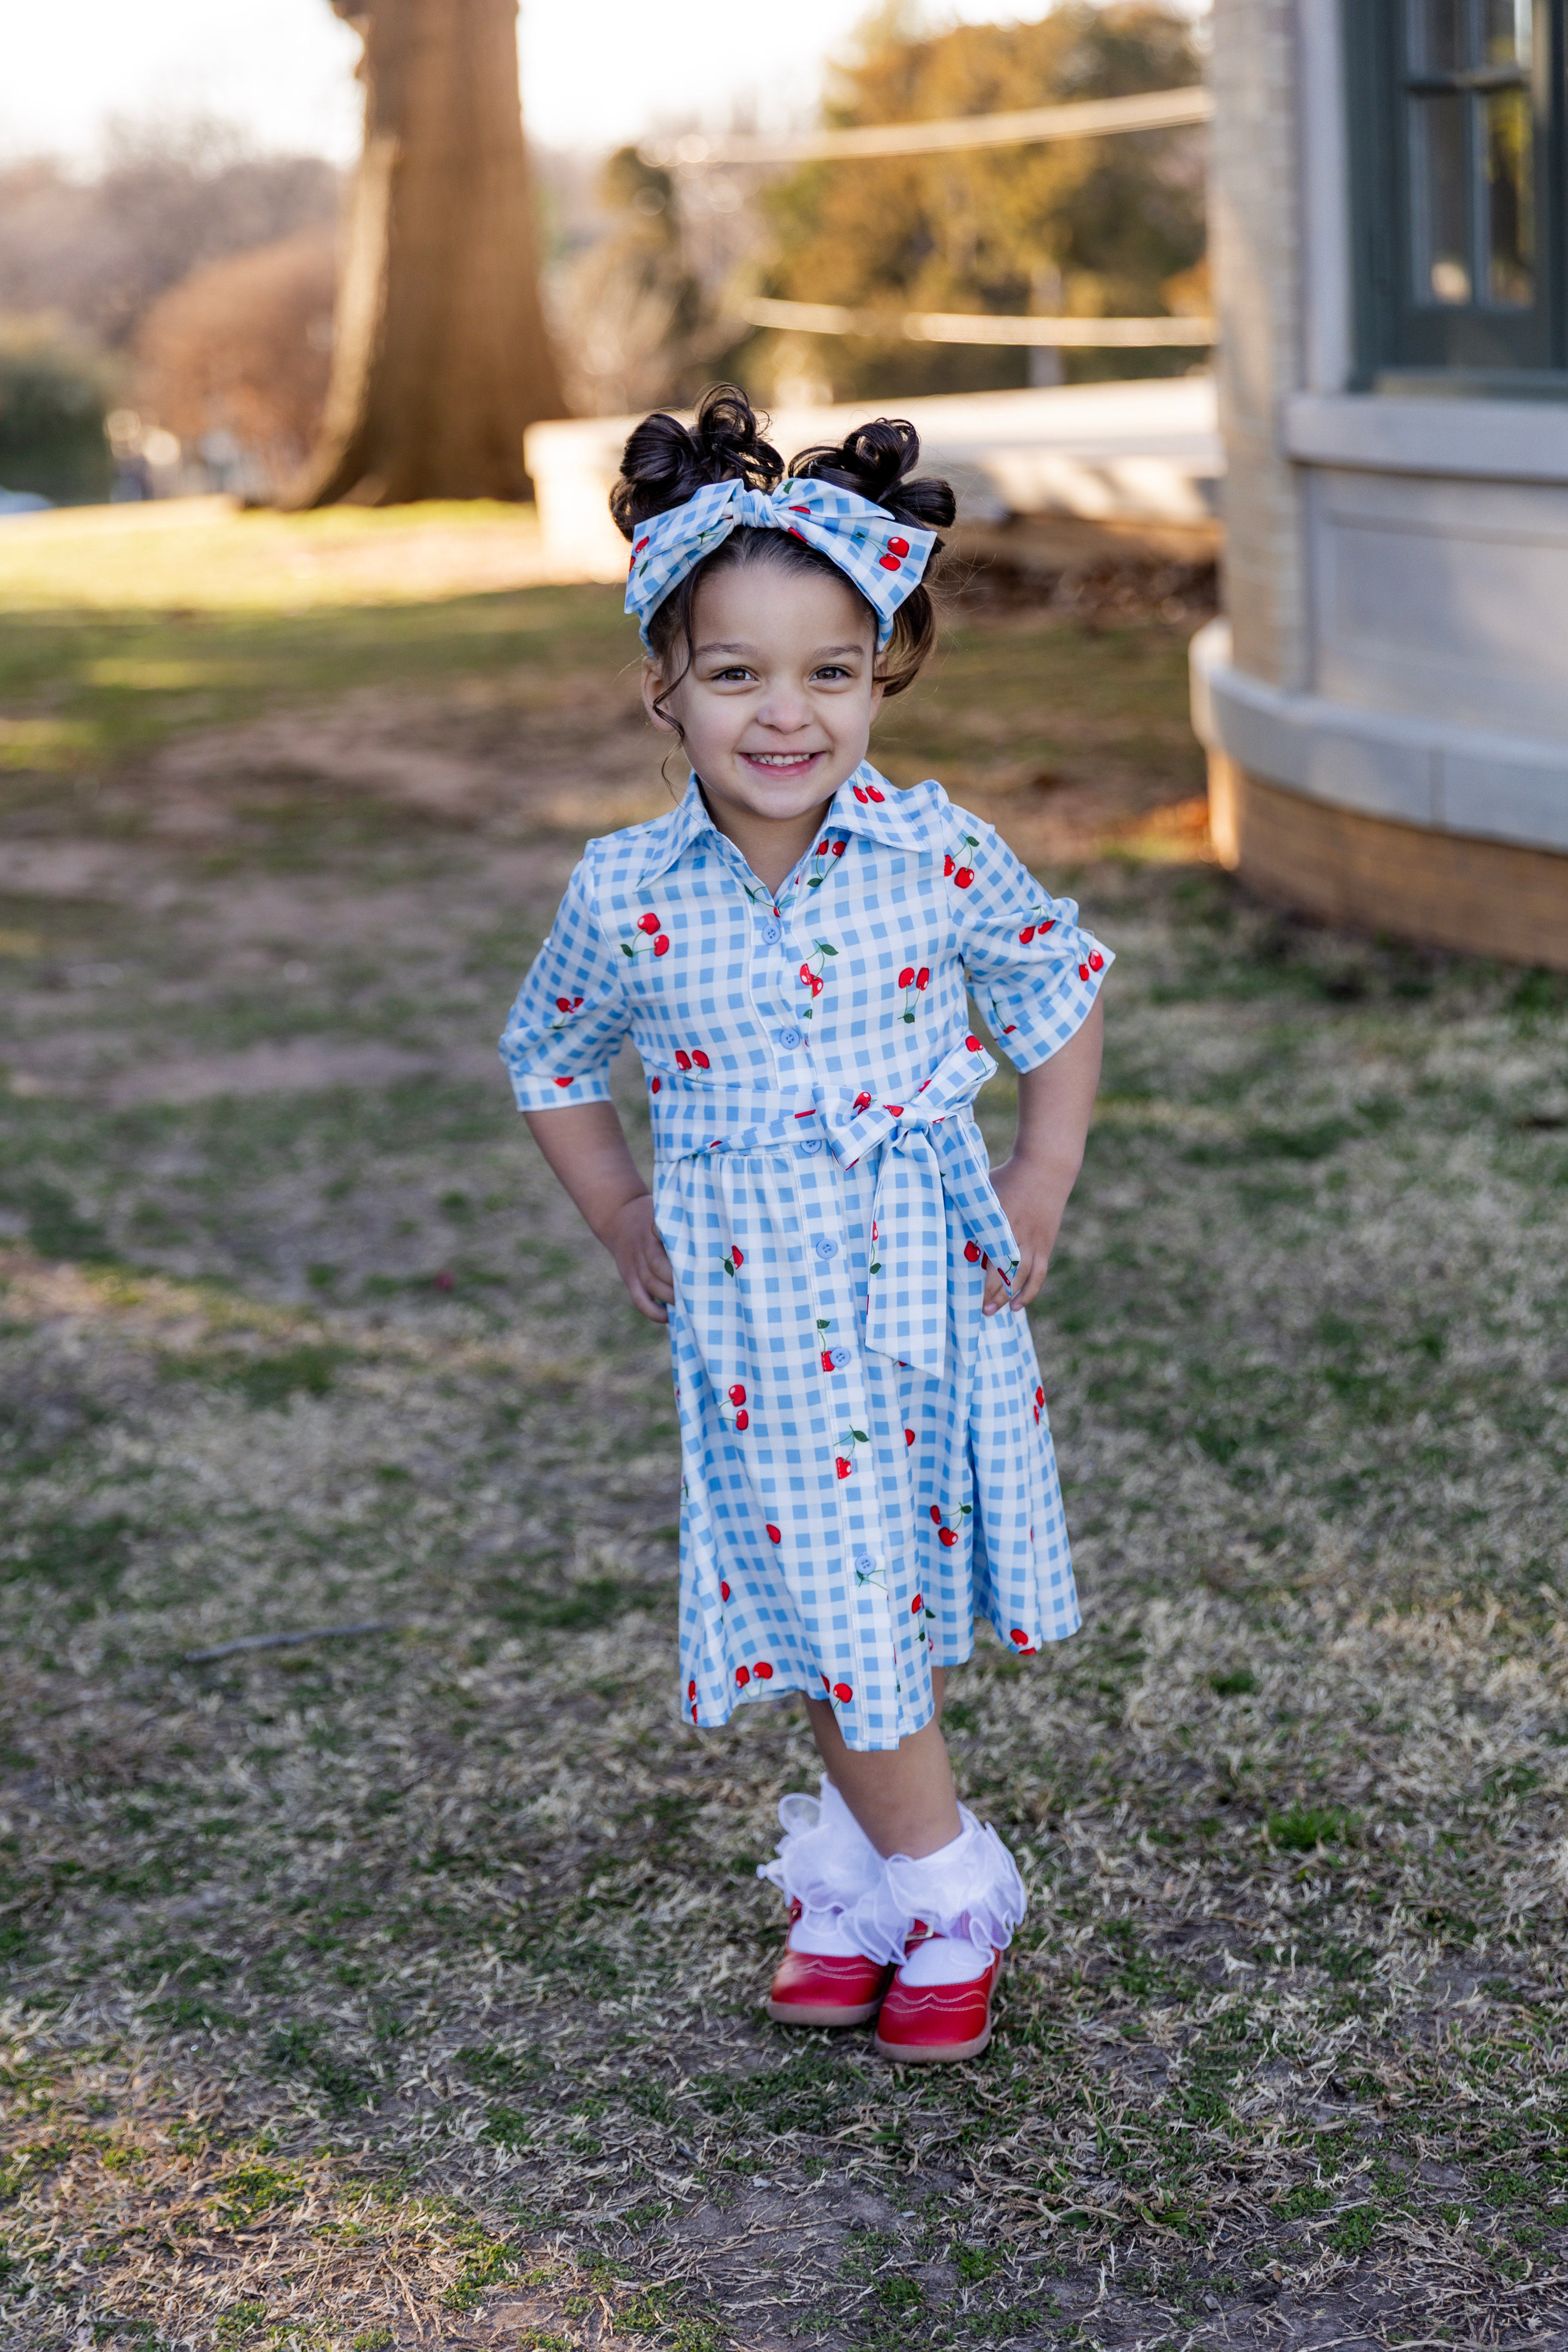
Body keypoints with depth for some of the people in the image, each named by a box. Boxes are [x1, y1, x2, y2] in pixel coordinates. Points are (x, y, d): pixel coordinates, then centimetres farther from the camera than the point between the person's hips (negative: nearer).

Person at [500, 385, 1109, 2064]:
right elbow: (550, 1061, 12)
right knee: (826, 1598, 0)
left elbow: (1060, 998, 7)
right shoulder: (624, 894, -7)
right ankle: (942, 1889, 18)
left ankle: (861, 1863, 30)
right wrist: (623, 1225, 6)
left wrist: (1038, 1194, 3)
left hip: (924, 1292, 0)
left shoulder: (937, 857, -9)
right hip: (752, 1314, 0)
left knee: (908, 1590, 10)